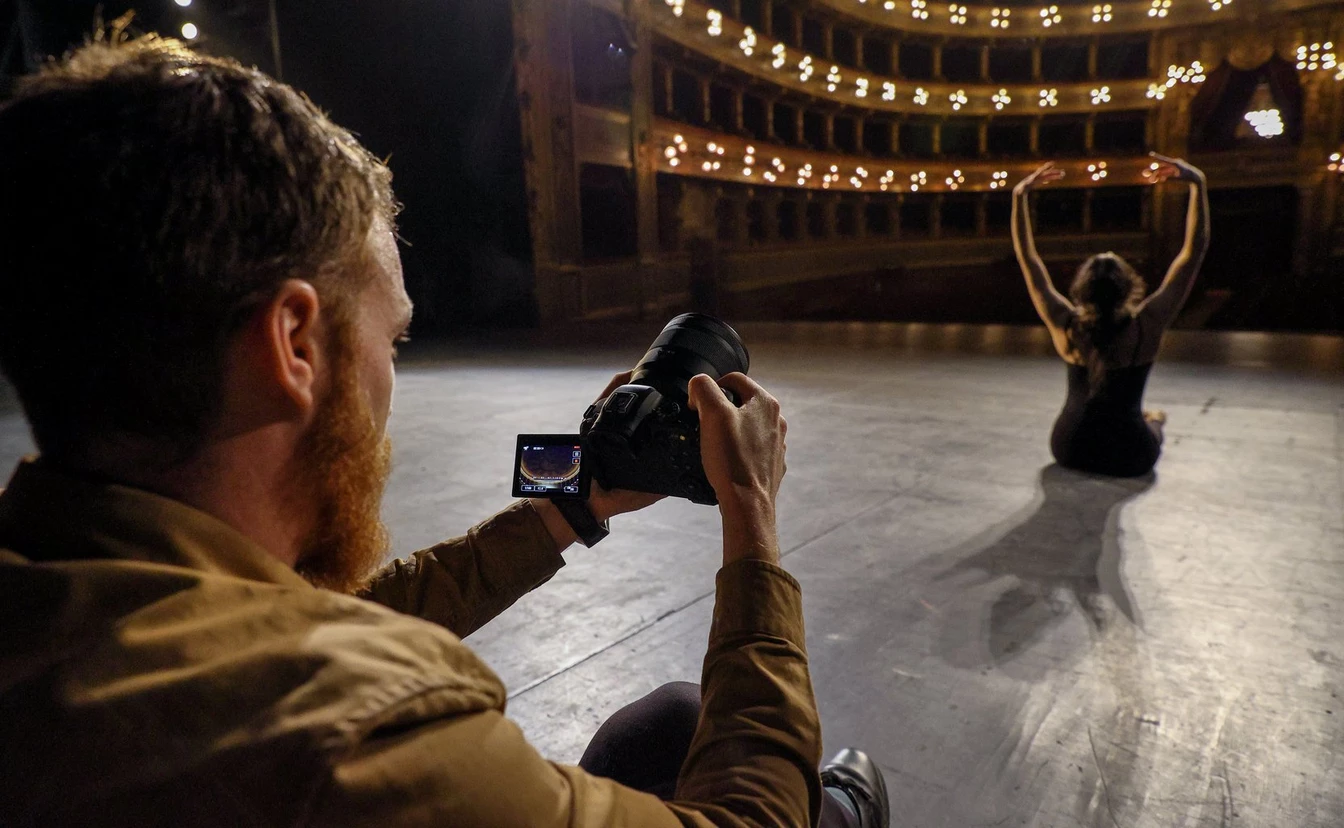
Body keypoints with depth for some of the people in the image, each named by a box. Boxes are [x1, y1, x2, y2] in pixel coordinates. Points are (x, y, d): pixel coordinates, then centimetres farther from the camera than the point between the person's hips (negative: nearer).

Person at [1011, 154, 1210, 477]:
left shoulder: (1066, 327, -15)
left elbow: (1027, 257, -8)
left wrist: (1020, 195, -8)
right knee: (1153, 420, 34)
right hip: (1130, 458, -2)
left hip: (1069, 450, 2)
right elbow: (1195, 248, -15)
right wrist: (1197, 183, -15)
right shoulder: (1145, 327, -19)